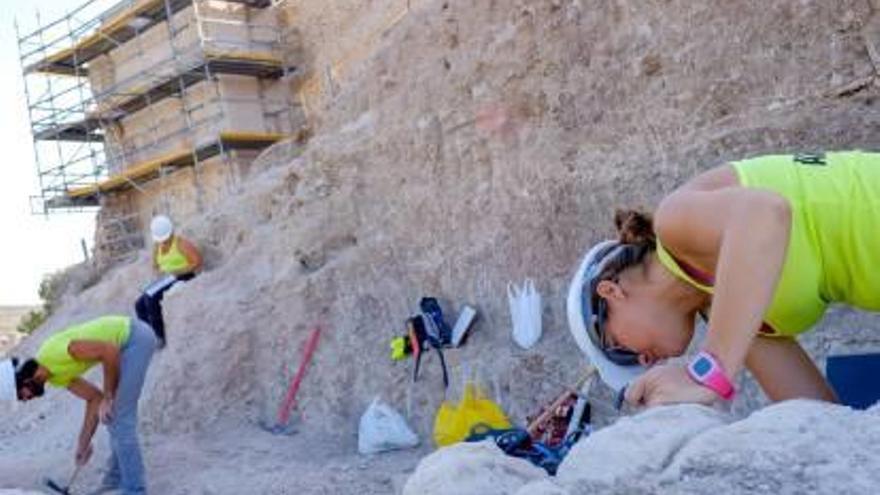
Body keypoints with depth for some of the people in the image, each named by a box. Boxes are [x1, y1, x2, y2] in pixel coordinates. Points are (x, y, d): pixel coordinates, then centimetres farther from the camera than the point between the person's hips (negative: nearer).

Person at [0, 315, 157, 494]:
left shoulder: (54, 352, -20)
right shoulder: (55, 375, 8)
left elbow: (110, 350, -25)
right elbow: (95, 398, 11)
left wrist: (108, 398, -16)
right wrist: (83, 444, 9)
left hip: (135, 337, -10)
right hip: (130, 338, 10)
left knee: (119, 419, -7)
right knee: (115, 414, 19)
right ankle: (116, 478, 33)